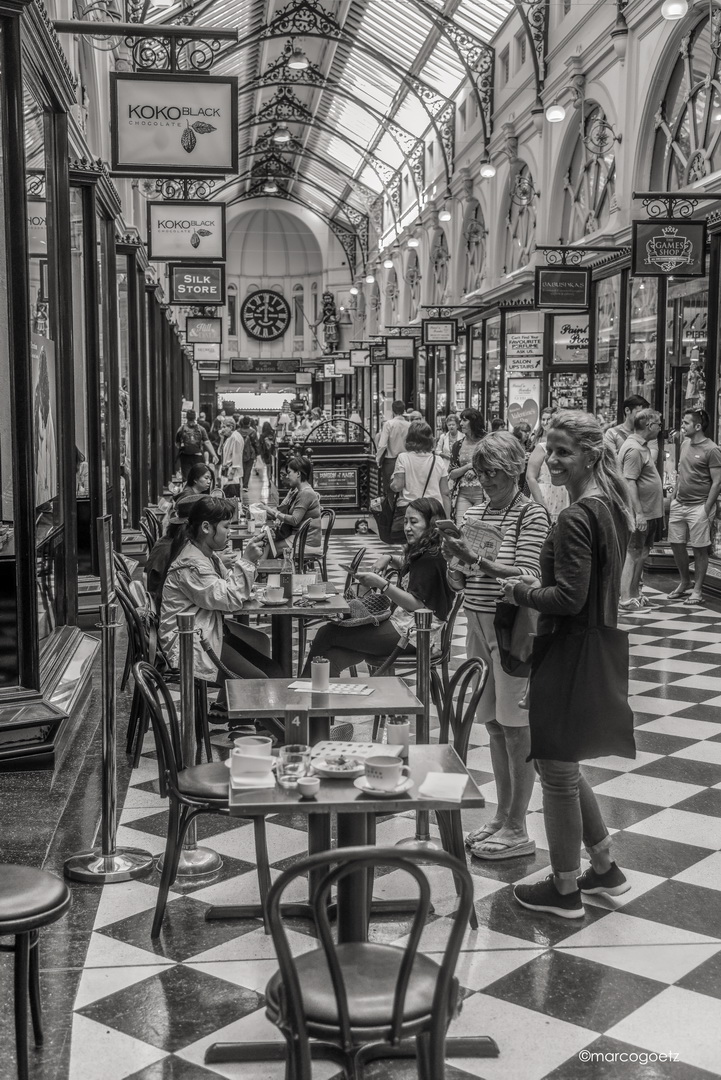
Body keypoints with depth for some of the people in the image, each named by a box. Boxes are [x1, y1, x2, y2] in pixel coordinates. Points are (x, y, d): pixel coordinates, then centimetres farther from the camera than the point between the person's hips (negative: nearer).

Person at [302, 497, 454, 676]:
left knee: (328, 634, -8)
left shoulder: (430, 559, -16)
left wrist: (382, 584, -32)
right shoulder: (421, 554, 15)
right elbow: (408, 566, 40)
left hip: (411, 636, -10)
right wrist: (389, 559, 18)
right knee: (333, 659, -5)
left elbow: (416, 604, -24)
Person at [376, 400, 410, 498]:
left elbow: (382, 444, -14)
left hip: (390, 461, -3)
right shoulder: (409, 425, -3)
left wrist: (378, 459, -2)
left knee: (389, 491, 3)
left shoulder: (389, 424, -11)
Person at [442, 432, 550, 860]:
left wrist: (476, 562, -29)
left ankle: (517, 829, 9)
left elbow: (528, 578, -18)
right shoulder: (473, 514, 10)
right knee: (494, 725, 13)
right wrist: (456, 565, -11)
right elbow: (460, 583, 12)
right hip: (477, 623, 6)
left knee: (515, 727, 0)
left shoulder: (532, 515, -8)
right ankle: (502, 816, 24)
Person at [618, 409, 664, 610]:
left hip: (648, 512, 10)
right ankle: (626, 599, 1)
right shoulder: (634, 449, -19)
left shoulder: (642, 446, 13)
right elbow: (629, 482, -24)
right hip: (640, 513, -10)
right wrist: (639, 513, -26)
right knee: (633, 554, -4)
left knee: (641, 554, 16)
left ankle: (635, 593, 26)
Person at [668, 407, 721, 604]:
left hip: (699, 506, -7)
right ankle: (684, 583, 27)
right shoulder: (685, 444, 10)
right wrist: (674, 497, 13)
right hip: (679, 504, 7)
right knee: (676, 544, 10)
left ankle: (697, 590, 11)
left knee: (699, 549, 1)